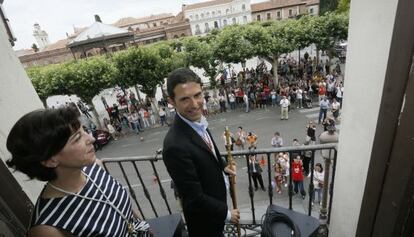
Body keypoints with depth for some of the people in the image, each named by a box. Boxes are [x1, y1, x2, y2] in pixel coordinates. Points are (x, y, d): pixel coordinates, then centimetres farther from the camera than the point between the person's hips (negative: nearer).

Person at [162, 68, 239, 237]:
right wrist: (226, 213, -16)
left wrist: (222, 166, 8)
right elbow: (194, 198, -29)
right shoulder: (175, 145, -38)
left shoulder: (198, 121, -11)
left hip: (215, 198, 7)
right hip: (204, 214, -7)